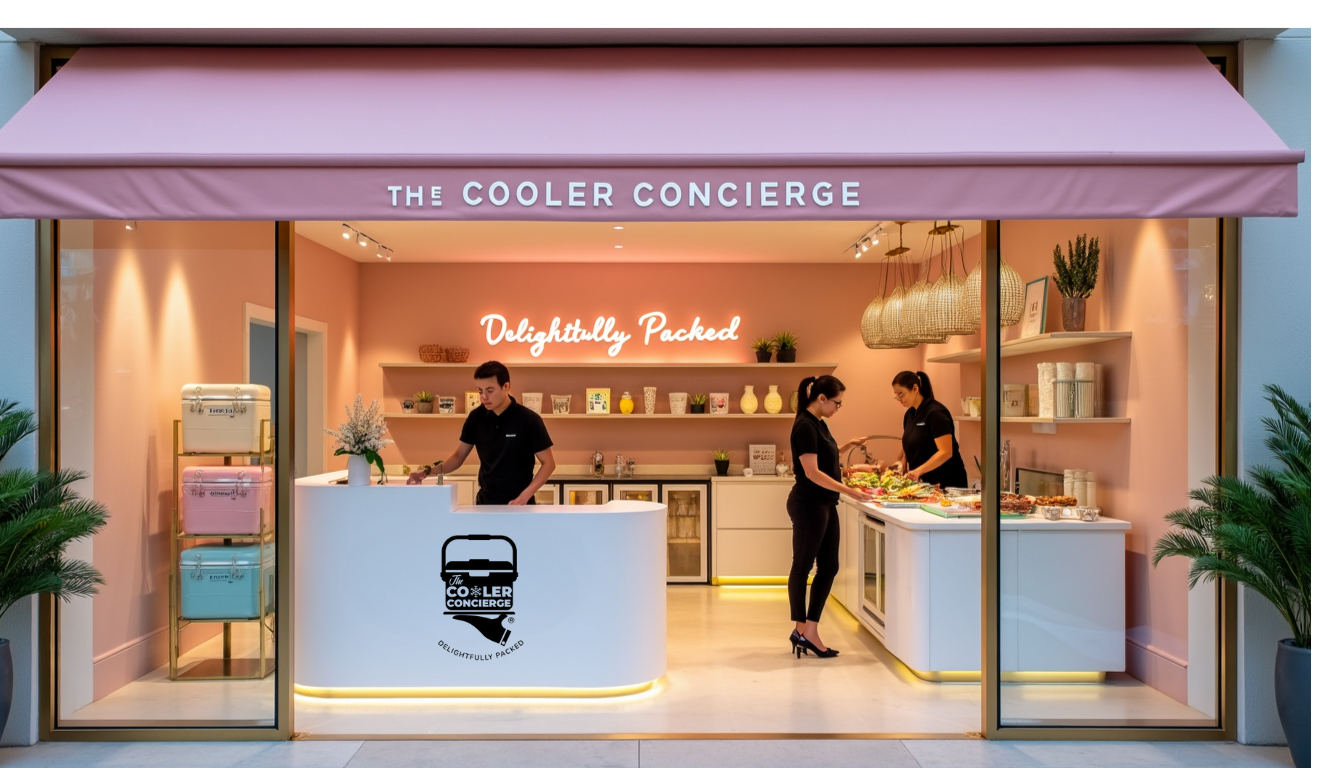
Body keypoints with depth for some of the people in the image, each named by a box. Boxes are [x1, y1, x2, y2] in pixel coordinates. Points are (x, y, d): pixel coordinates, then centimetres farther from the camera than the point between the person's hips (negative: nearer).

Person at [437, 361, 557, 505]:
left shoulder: (528, 419, -14)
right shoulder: (476, 418, 0)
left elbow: (548, 463, -9)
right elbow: (459, 456, 9)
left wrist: (525, 495, -22)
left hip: (517, 503, -4)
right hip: (485, 501, 4)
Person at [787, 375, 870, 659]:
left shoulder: (818, 424, 12)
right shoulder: (805, 426, -17)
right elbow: (812, 472, -22)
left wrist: (848, 446, 13)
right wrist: (849, 491, -22)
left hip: (825, 505, 10)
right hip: (808, 505, -10)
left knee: (829, 566, 9)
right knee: (802, 566, 2)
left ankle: (807, 632, 13)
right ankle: (802, 630, 14)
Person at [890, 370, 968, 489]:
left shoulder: (936, 413, -16)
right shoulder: (910, 414, 8)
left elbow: (946, 452, -23)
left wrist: (918, 471, -31)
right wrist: (902, 465, 0)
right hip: (924, 482, 7)